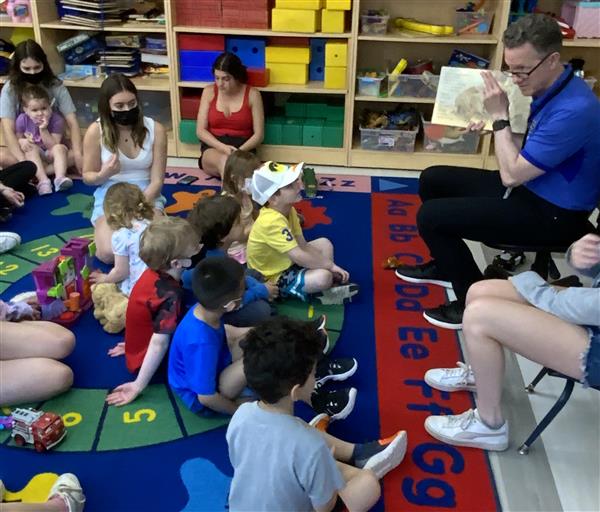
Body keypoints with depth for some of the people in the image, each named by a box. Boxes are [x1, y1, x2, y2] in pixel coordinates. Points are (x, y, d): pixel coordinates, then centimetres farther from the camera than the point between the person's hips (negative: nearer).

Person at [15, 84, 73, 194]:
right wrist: (22, 142, -25)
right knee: (31, 149, -30)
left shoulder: (57, 120, -19)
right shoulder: (22, 120, -12)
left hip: (50, 155, -1)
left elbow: (52, 146, -20)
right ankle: (43, 180, -41)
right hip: (36, 156, 1)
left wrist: (43, 130, -33)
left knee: (60, 148, -30)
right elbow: (17, 139, -1)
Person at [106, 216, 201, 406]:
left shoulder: (153, 273, -8)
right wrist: (139, 385, -29)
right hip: (151, 360, -10)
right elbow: (159, 343, -31)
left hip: (140, 344, 10)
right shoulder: (170, 295, -32)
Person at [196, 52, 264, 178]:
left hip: (242, 148, 0)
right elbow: (200, 130, 2)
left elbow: (259, 134, -1)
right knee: (224, 160, -37)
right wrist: (222, 147, -16)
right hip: (213, 147, 0)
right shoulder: (209, 92, 6)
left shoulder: (252, 94, 1)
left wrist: (238, 151, -19)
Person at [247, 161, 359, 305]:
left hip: (286, 262, 10)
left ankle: (330, 286, 2)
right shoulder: (272, 222, -33)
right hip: (275, 278, -10)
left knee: (324, 243, 12)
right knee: (323, 277, -30)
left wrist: (329, 265, -9)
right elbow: (299, 257, -33)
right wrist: (330, 265, -20)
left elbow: (303, 245, 2)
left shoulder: (288, 210, -2)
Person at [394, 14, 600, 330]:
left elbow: (512, 174, -25)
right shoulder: (550, 90, 0)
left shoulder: (573, 109, -30)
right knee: (432, 179, 14)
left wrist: (499, 116, -19)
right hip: (532, 188, 10)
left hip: (552, 214, -10)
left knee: (430, 216, -17)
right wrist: (494, 127, -4)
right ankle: (445, 266, 28)